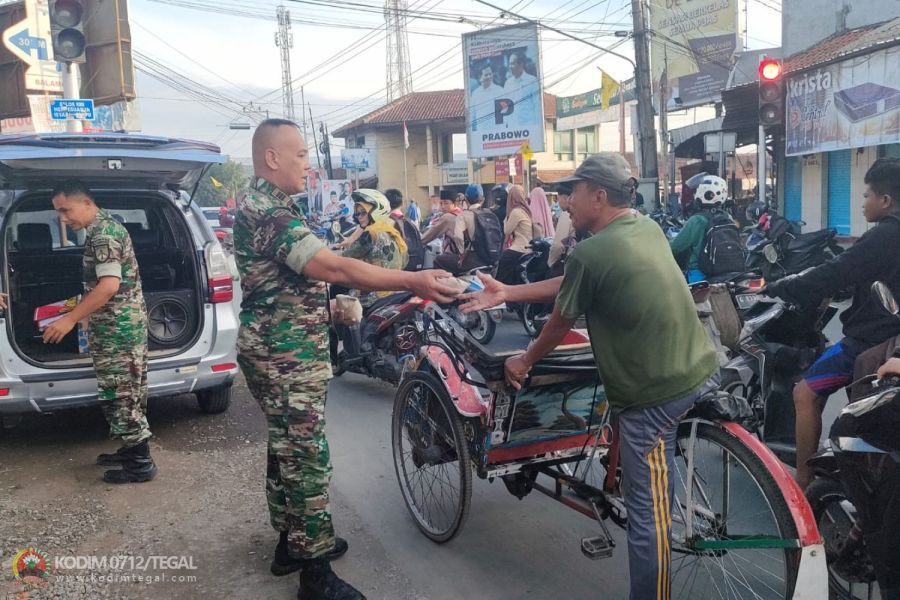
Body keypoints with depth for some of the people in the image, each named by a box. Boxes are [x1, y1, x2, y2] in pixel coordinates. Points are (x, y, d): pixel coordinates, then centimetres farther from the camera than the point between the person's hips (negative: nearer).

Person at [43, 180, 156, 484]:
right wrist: (80, 310, 28)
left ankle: (140, 463, 3)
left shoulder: (103, 233, -16)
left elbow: (109, 286, -25)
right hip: (120, 326, 10)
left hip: (118, 328, -10)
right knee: (125, 393, 16)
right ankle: (132, 451, 26)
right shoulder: (104, 228, 16)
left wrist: (70, 319, -22)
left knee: (121, 395, -4)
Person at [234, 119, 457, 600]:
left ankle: (291, 542, 34)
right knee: (306, 458, -3)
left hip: (277, 350, 11)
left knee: (287, 448, 19)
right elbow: (334, 268, -29)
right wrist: (413, 281, -30)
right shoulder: (268, 212, -21)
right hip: (287, 355, -11)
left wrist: (326, 307, 19)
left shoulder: (258, 205, 14)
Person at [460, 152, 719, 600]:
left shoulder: (591, 253, -17)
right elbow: (569, 284, 14)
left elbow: (559, 323, -2)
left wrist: (524, 362, 16)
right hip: (702, 371, 9)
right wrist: (506, 293, 17)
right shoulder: (647, 227, 9)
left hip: (657, 395, -9)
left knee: (646, 513, 5)